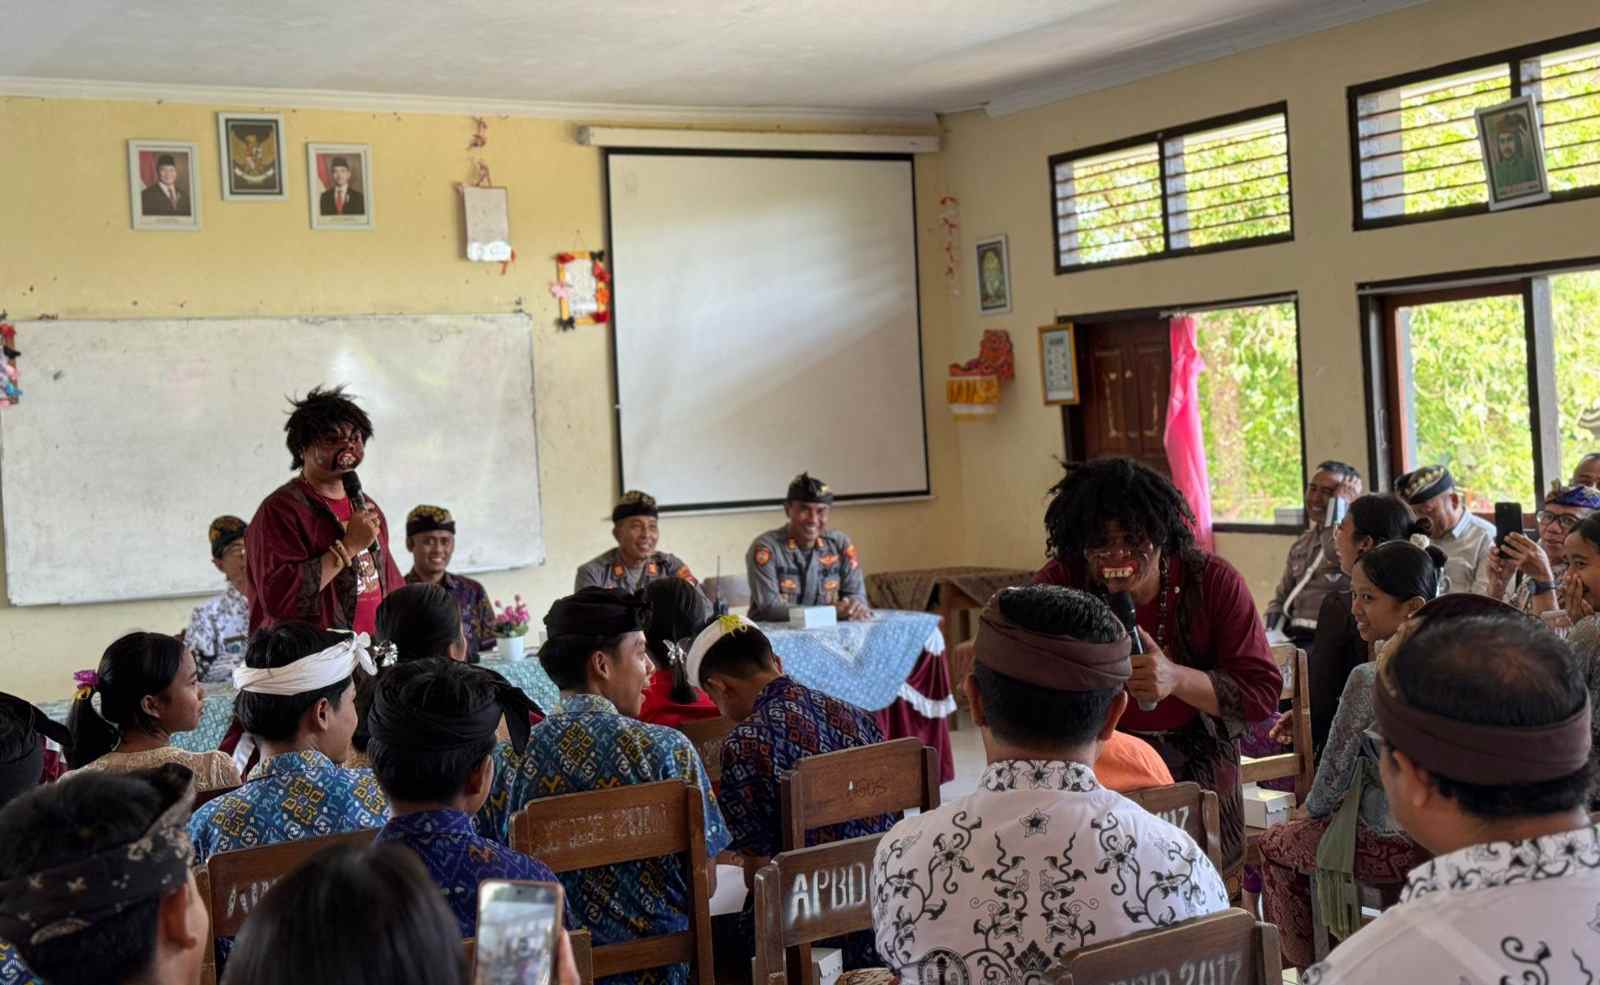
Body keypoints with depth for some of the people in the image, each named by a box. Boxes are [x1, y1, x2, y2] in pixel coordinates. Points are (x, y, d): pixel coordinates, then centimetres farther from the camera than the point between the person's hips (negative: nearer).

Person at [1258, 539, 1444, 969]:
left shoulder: (1368, 680, -25)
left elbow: (1335, 773, -15)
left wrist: (1312, 808, 7)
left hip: (1393, 844, -7)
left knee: (1274, 843, 18)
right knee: (1307, 829, 31)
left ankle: (1300, 966, 29)